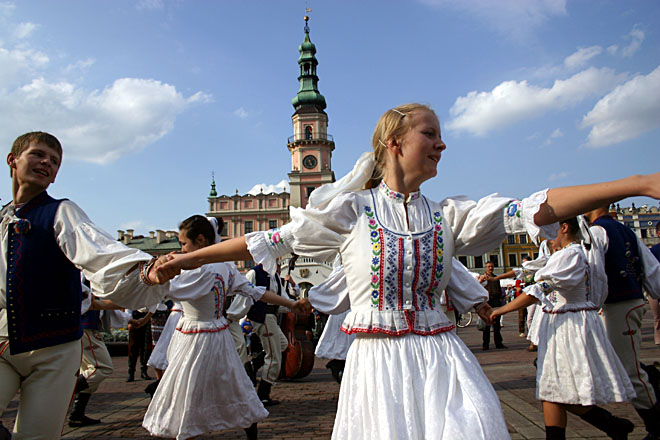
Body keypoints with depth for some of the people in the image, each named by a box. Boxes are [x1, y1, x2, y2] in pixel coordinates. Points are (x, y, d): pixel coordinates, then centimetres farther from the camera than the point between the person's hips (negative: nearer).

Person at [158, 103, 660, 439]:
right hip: (378, 361, -3)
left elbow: (533, 210, -5)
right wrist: (186, 258, 3)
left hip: (442, 357, 3)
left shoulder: (448, 216, 5)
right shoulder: (350, 210, -3)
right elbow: (270, 241, 0)